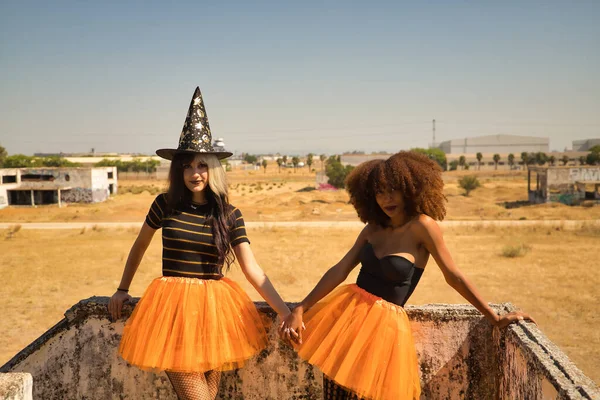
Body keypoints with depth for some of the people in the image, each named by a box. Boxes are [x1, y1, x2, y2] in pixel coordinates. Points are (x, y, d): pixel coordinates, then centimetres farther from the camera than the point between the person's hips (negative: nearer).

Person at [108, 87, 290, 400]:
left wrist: (287, 313, -13)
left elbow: (253, 270, -6)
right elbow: (139, 247, 15)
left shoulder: (229, 215, -2)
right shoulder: (165, 205, -3)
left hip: (215, 307, 2)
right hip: (174, 304, -1)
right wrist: (122, 289, 21)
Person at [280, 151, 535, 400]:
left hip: (384, 324, -5)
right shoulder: (374, 228, 3)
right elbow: (340, 270, -2)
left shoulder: (422, 225, -13)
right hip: (347, 312, 5)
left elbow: (454, 277, -7)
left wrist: (496, 319, -1)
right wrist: (299, 310, -8)